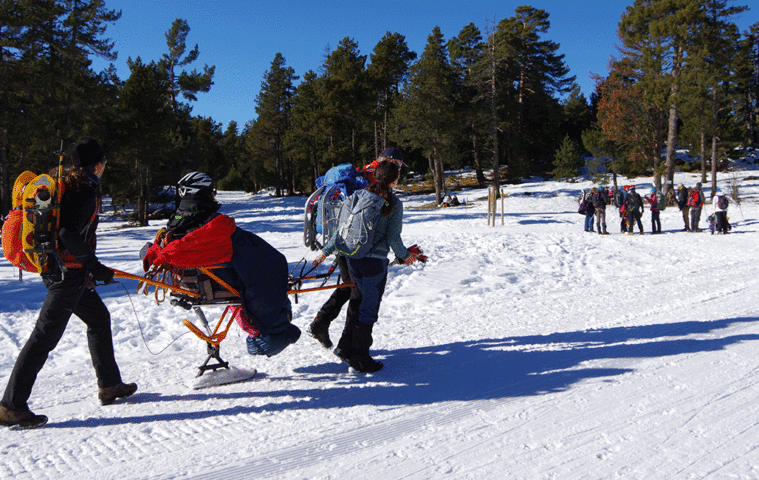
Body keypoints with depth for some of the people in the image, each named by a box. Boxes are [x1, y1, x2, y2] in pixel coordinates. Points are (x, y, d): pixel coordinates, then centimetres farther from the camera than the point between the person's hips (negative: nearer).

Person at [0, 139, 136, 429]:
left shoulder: (66, 184, 13)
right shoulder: (85, 191, -15)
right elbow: (69, 233, -25)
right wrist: (95, 266, -20)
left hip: (56, 267, 11)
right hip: (69, 273, -11)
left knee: (99, 318, 19)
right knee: (45, 337, -7)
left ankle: (110, 385, 27)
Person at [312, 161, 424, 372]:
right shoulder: (394, 203, -7)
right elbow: (393, 238, -8)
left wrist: (325, 252, 11)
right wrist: (405, 255, 11)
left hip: (351, 257, 5)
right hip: (375, 261, -5)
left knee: (357, 300, 21)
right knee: (369, 307, 4)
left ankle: (345, 346, 24)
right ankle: (359, 356, 9)